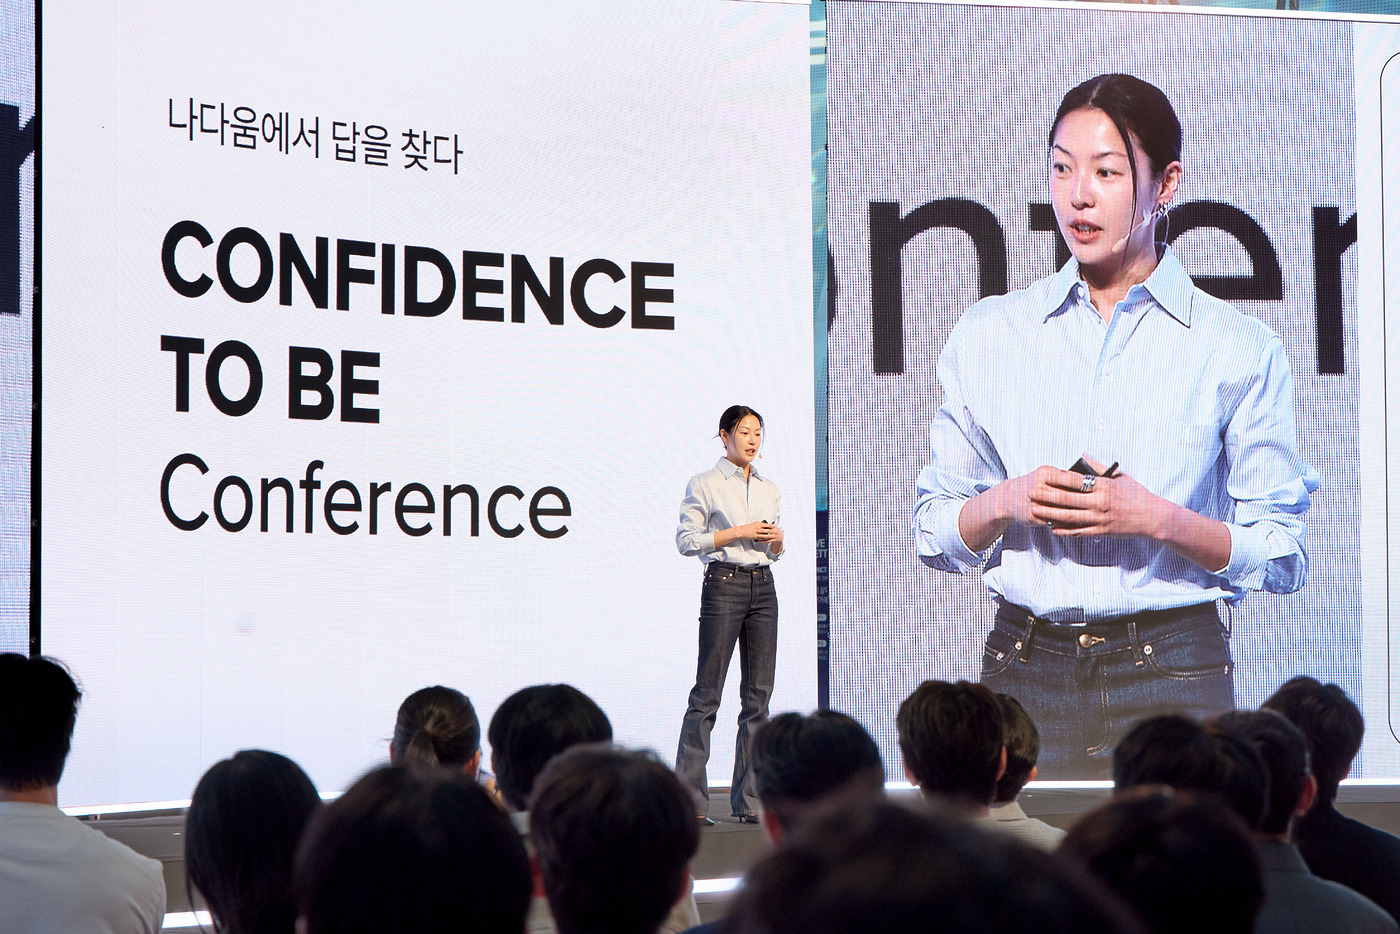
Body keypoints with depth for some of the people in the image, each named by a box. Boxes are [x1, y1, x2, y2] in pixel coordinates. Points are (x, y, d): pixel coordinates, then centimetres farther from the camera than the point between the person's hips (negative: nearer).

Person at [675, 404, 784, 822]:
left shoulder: (768, 488, 16)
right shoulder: (704, 484, -1)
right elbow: (687, 540, -7)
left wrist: (777, 538, -1)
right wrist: (739, 533, -13)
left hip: (763, 586, 6)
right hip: (723, 584, -6)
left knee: (759, 693, 3)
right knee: (707, 693, -7)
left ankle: (748, 800, 6)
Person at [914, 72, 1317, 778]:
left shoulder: (1238, 350, 2)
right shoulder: (988, 334, 9)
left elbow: (1282, 559, 0)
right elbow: (933, 532, 12)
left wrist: (1159, 518, -15)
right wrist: (1005, 503, -8)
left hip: (1173, 674, -2)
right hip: (1025, 665, 2)